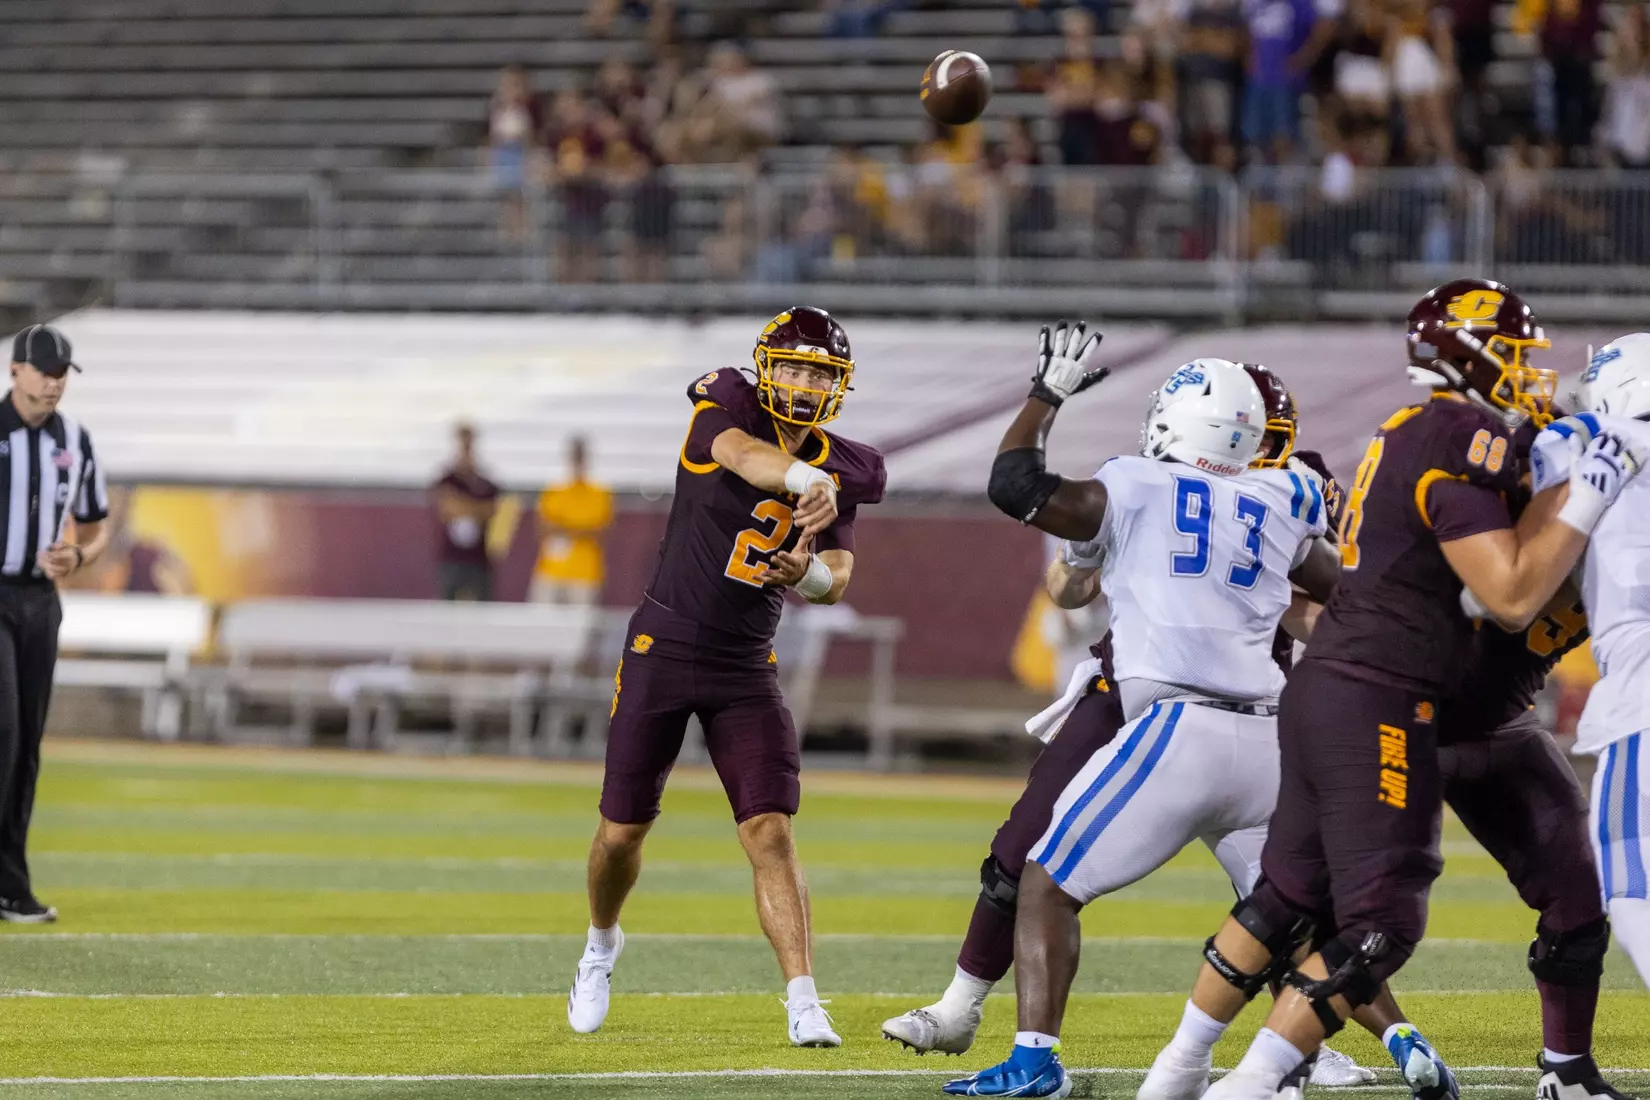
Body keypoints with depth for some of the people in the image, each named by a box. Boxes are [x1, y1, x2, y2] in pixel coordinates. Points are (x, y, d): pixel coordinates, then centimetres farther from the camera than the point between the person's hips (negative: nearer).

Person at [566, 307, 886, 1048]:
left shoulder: (843, 469, 0)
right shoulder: (726, 412, -11)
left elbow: (837, 580, -9)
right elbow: (745, 456, -35)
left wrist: (805, 574, -33)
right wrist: (807, 480, -56)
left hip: (745, 666, 2)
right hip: (662, 646, -2)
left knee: (771, 832, -12)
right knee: (623, 829, 9)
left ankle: (803, 1002, -14)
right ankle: (602, 944, 39)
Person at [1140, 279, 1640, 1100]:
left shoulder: (1412, 433, 14)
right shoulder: (1461, 446, -15)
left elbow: (1497, 551, 21)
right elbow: (1512, 595, -18)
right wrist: (1588, 497, -14)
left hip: (1323, 689, 10)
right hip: (1378, 709, -10)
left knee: (1288, 896, 21)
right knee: (1379, 926, -4)